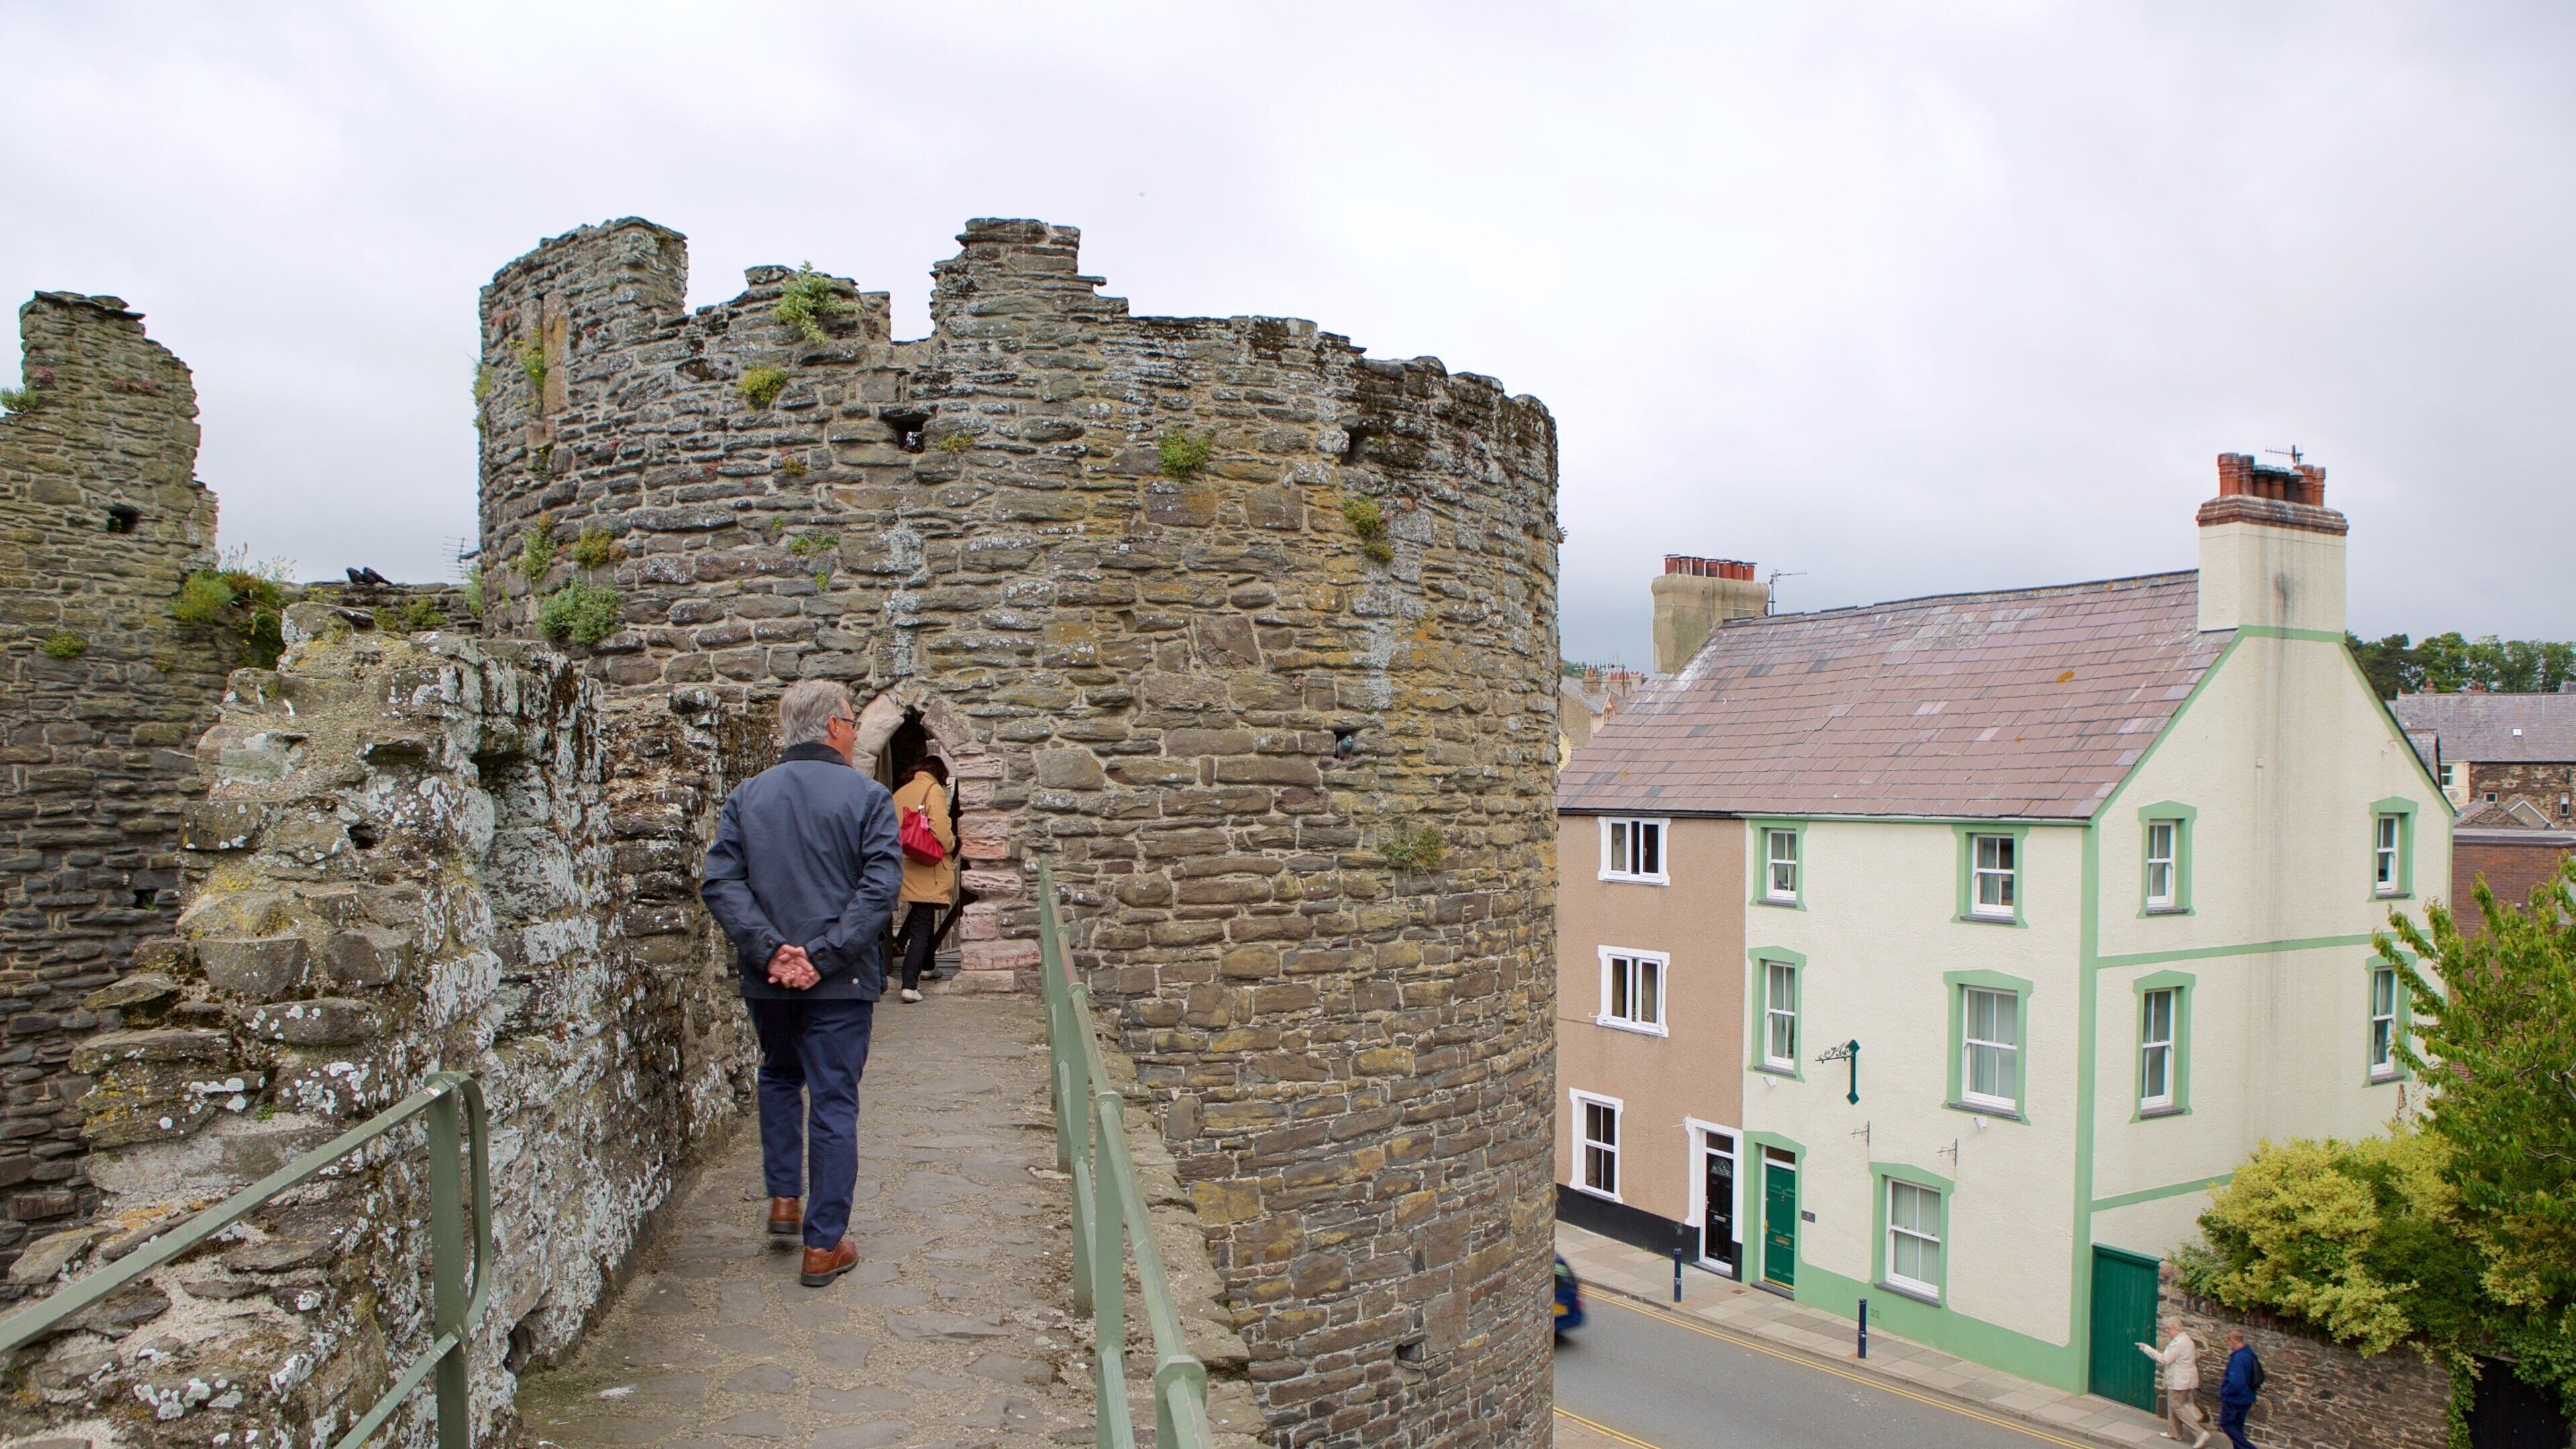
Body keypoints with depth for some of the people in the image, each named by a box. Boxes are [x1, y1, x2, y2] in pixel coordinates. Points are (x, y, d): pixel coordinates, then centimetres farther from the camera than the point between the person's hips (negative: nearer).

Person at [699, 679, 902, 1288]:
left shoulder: (746, 796, 3)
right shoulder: (866, 797, -7)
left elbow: (721, 883, -6)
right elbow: (879, 889, -17)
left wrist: (770, 950, -11)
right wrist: (823, 954, -16)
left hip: (766, 980, 4)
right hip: (840, 983, -3)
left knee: (779, 1078, 28)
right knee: (833, 1102, 5)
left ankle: (783, 1199, 27)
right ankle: (824, 1245, 9)